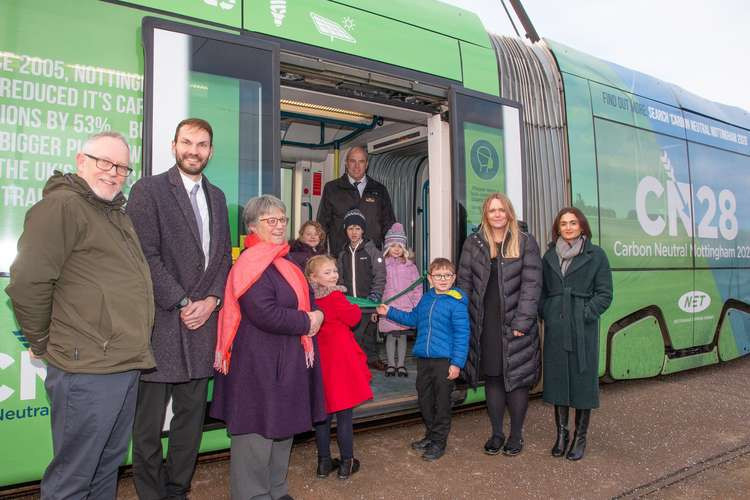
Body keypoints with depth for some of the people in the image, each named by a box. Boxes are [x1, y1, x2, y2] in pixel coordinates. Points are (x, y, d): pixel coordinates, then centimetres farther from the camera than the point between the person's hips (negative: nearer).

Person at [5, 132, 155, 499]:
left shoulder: (117, 213, 16)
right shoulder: (62, 205, -13)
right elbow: (27, 282, -19)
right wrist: (42, 342, -6)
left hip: (127, 365, 9)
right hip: (88, 371, -9)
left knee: (109, 466, 21)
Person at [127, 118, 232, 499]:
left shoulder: (216, 197, 15)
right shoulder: (148, 189, -3)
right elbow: (146, 256, -11)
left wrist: (211, 301, 0)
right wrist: (182, 303, -12)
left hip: (201, 322, 5)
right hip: (160, 324, -5)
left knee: (191, 417, 13)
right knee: (149, 422, 4)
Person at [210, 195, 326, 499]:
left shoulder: (286, 262, 13)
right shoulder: (252, 263, -16)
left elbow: (305, 299, 17)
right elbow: (266, 314, -26)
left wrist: (315, 316, -6)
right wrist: (307, 322, -14)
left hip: (287, 361, 10)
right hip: (258, 363, -10)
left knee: (282, 427, 18)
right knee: (258, 431, 1)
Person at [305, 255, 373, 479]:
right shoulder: (335, 296, -15)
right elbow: (352, 318, -11)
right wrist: (355, 308, 6)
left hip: (320, 359, 6)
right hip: (340, 358, -6)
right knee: (344, 414, 5)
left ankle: (324, 462, 23)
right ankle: (346, 463, 14)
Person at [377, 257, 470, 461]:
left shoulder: (456, 303, -12)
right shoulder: (426, 299, 8)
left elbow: (462, 334, -13)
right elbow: (413, 318, 24)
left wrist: (457, 362, -16)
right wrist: (389, 312, 20)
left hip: (444, 360, -7)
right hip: (423, 359, 7)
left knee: (442, 401, 4)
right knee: (424, 398, 16)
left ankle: (439, 442, 19)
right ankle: (430, 435, 34)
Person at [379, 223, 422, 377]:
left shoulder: (410, 266, 4)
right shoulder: (383, 265, 1)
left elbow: (417, 288, 6)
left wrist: (417, 307, 1)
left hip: (406, 308, 1)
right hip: (388, 307, -1)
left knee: (402, 336, 8)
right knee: (390, 336, 5)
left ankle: (401, 364, 21)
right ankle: (391, 364, 18)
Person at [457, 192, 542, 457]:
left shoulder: (525, 242, -1)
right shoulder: (473, 243, 7)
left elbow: (531, 284, -6)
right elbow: (464, 282, 6)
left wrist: (522, 322, -13)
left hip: (515, 323, -2)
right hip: (485, 324, 2)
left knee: (517, 378, 5)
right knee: (492, 378, 10)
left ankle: (516, 435, 21)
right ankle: (496, 433, 24)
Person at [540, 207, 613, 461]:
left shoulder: (596, 255, 1)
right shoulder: (549, 256, 11)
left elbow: (605, 293, -2)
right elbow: (542, 291, 15)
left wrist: (585, 314, -11)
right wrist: (546, 314, 2)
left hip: (583, 328, -3)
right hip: (555, 328, 3)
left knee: (583, 380, 4)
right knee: (556, 379, 7)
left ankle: (580, 437, 17)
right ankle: (561, 433, 22)